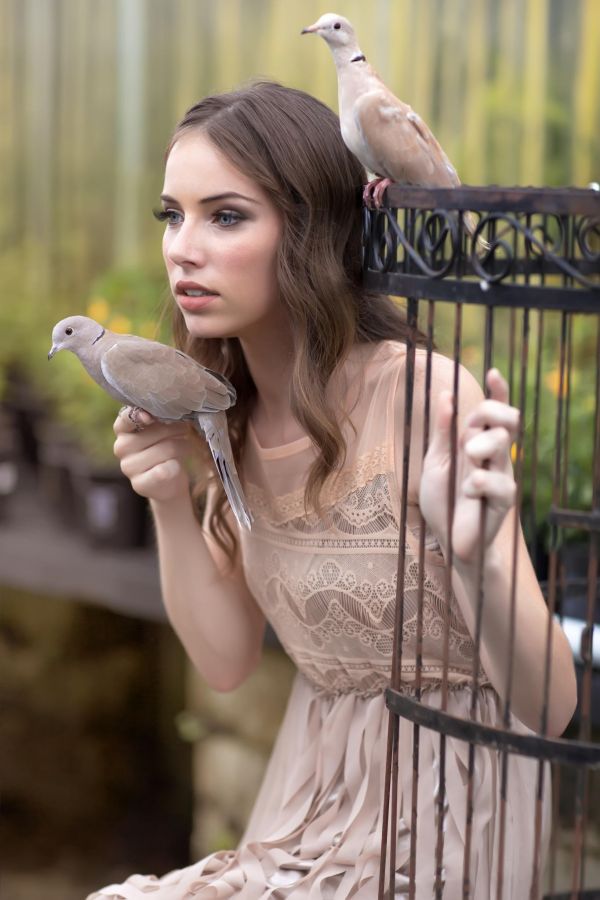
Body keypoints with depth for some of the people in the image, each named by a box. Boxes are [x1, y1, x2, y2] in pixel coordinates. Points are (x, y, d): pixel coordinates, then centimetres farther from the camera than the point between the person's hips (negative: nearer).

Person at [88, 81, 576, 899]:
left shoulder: (427, 400, -23)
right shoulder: (231, 411, -2)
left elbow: (548, 709, -22)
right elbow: (226, 661, 3)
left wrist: (478, 555, -42)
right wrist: (170, 503, -12)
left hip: (441, 801, -6)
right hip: (311, 787, 6)